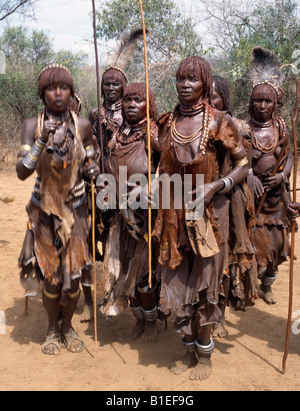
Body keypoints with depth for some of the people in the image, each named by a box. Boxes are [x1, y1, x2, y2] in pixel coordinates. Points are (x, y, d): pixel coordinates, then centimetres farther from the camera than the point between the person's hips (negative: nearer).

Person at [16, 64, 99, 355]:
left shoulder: (82, 126, -3)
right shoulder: (32, 125, -9)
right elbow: (22, 172, -18)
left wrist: (91, 170, -14)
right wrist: (43, 140, -29)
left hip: (75, 208, 1)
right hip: (45, 209, -1)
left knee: (73, 274, 6)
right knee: (51, 275, 6)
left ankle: (67, 326, 31)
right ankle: (52, 328, 31)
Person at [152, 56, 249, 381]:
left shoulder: (218, 121, -9)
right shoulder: (168, 121, 4)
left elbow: (243, 163, -6)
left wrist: (214, 186, -18)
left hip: (207, 212, -4)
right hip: (174, 213, 5)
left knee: (203, 284, 6)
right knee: (177, 283, 11)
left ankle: (205, 355, 28)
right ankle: (189, 350, 33)